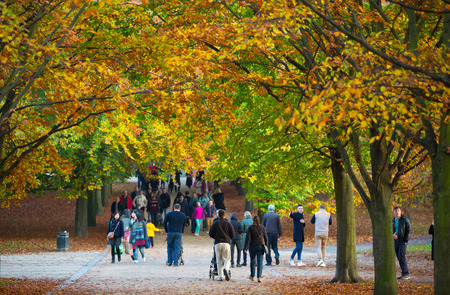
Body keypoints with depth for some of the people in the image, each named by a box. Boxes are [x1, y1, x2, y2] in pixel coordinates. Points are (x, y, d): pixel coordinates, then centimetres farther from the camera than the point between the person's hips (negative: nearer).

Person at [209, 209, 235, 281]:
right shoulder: (228, 224, 6)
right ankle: (226, 269, -29)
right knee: (227, 260, 3)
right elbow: (232, 234, 5)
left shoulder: (215, 224, 5)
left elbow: (211, 234, 5)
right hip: (226, 243, 0)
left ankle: (220, 276, 1)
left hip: (217, 243, 0)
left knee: (219, 261, 6)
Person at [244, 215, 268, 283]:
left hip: (252, 246, 0)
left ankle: (252, 276, 28)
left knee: (253, 261, 16)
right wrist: (266, 246, 17)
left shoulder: (251, 227, -5)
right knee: (260, 262, -3)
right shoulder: (262, 227, 2)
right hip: (260, 246, 0)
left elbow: (247, 237, -10)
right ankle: (259, 277, -17)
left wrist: (246, 247, -9)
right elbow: (266, 237, 5)